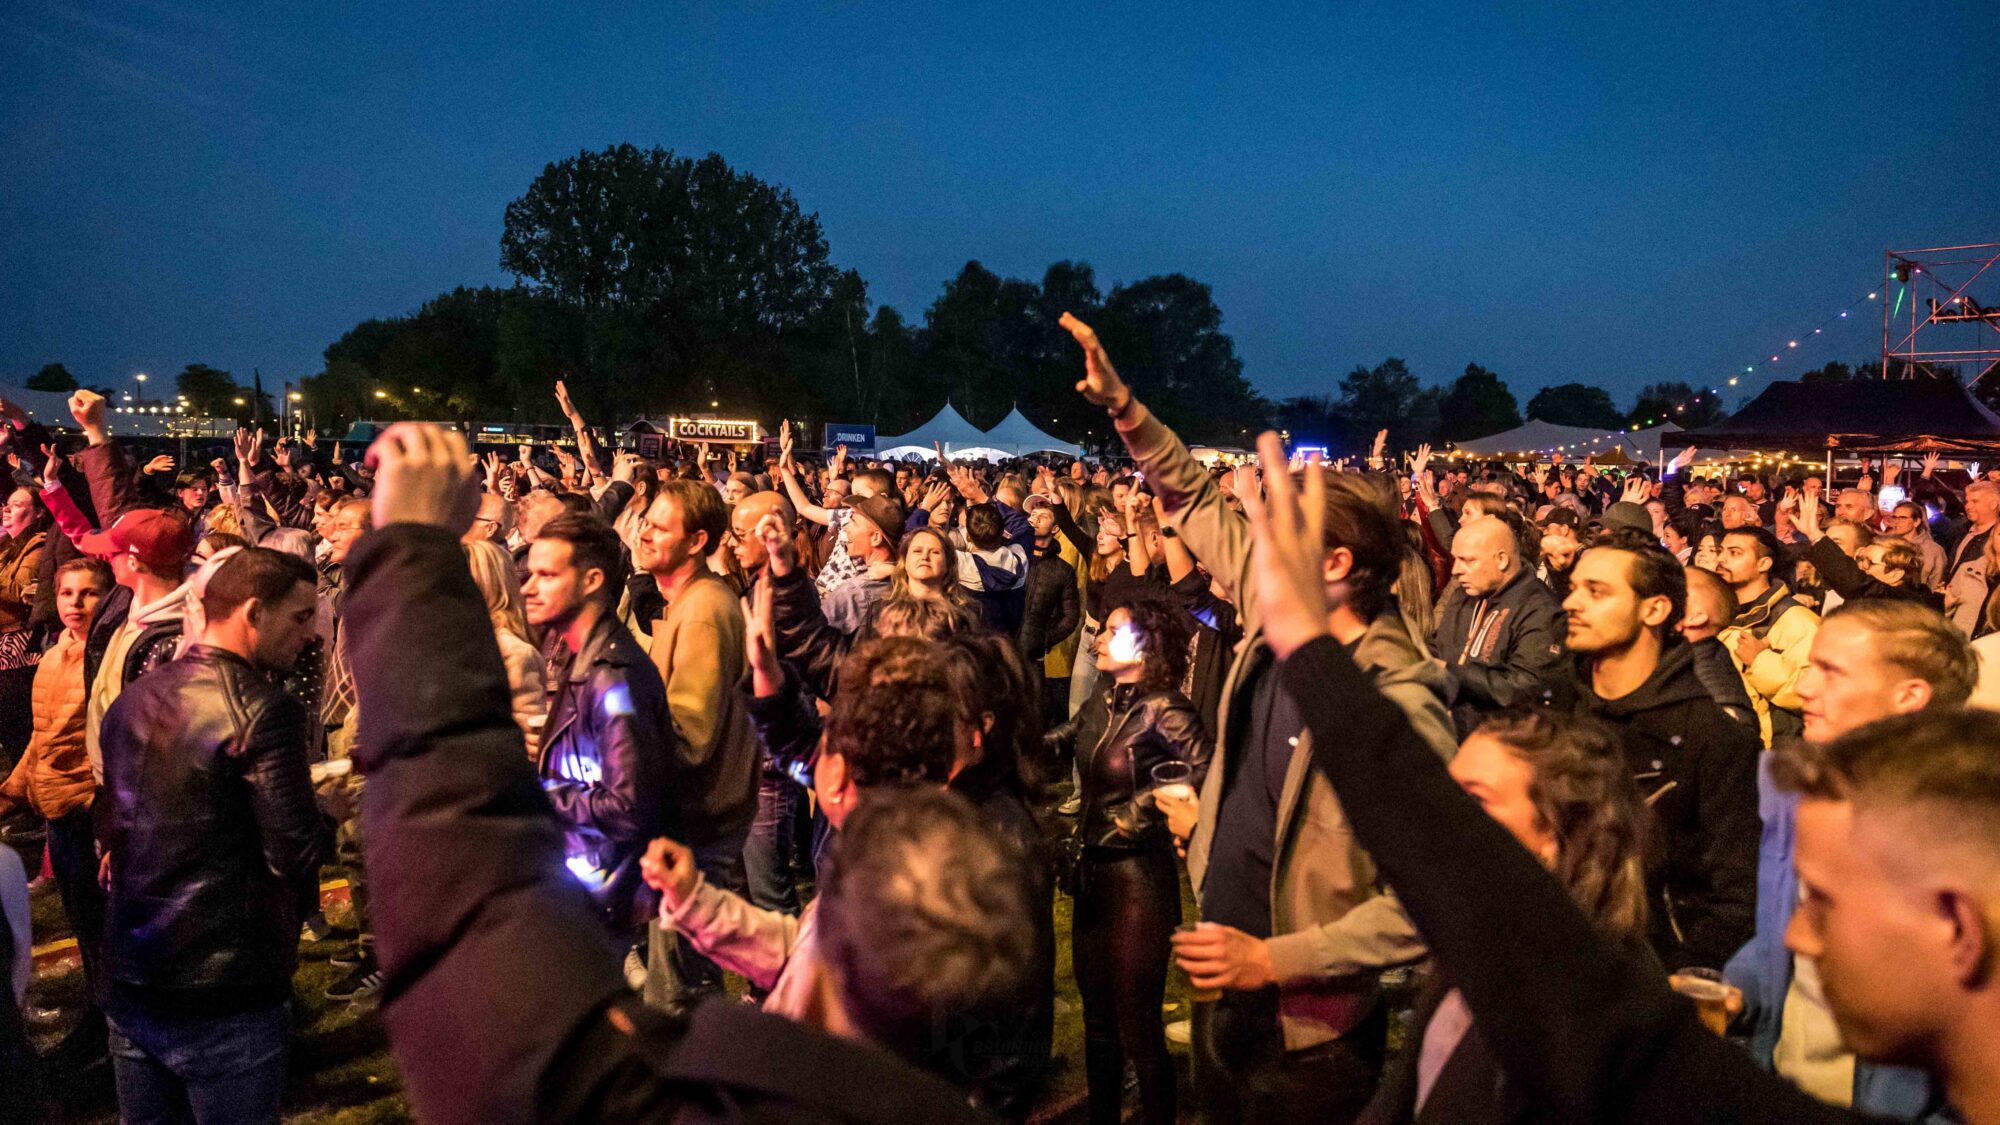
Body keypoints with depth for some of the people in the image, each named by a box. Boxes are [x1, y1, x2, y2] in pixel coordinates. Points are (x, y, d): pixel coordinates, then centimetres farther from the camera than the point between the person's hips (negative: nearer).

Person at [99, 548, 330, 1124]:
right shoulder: (262, 709, -18)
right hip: (223, 1000, -7)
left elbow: (114, 831, 17)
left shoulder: (131, 699, 7)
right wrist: (325, 814, -1)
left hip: (129, 986, 8)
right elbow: (299, 854, -20)